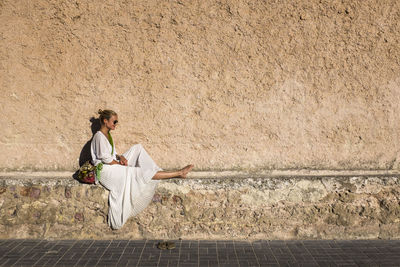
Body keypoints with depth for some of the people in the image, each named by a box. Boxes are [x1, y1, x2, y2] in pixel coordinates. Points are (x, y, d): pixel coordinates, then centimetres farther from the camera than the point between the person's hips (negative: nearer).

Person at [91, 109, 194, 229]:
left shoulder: (107, 135, 15)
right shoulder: (99, 136, -15)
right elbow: (105, 158, -20)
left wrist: (120, 157, -1)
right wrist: (120, 164, -10)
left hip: (114, 165, 10)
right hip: (105, 171, -10)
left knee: (137, 148, 0)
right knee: (139, 172, -20)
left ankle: (156, 170, -11)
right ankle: (178, 173, -23)